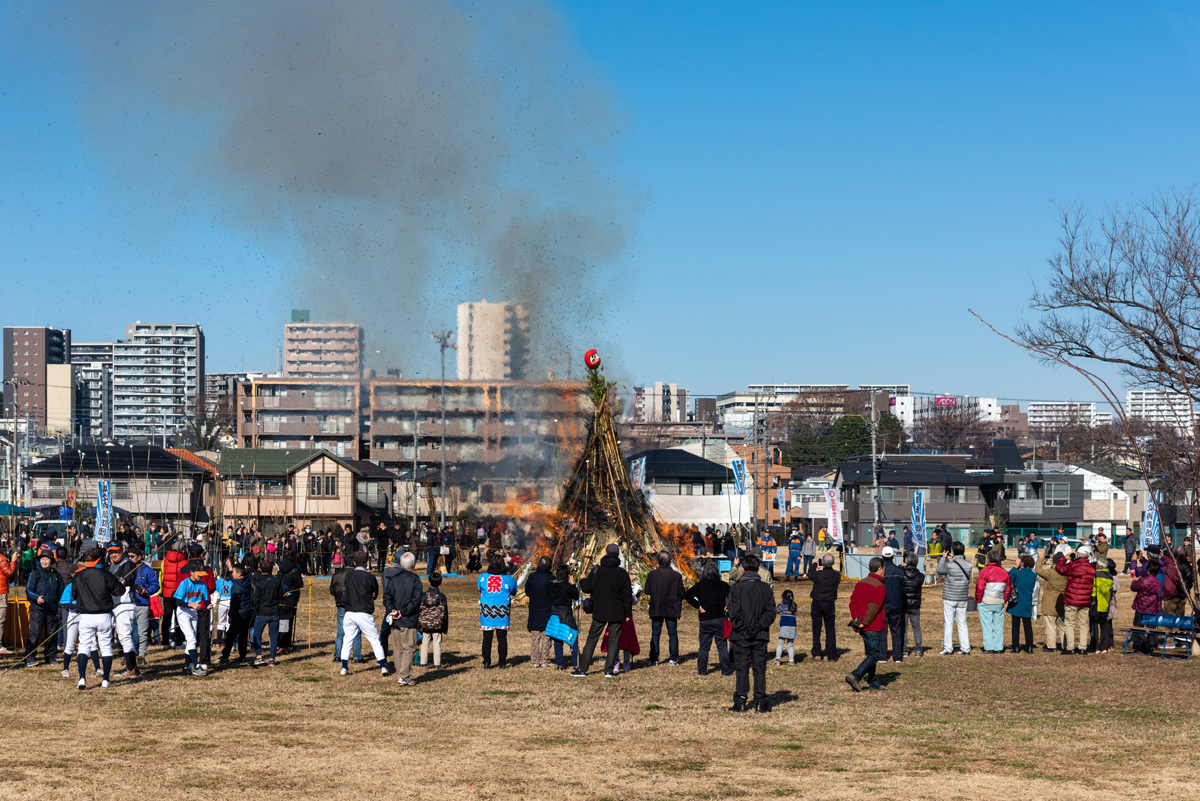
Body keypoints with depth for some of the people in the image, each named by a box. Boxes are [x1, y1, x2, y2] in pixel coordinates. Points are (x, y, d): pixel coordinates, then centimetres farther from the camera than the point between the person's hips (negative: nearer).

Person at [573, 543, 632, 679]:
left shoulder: (596, 571, -4)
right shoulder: (623, 573, -2)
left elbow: (586, 588, 1)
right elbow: (627, 595, -1)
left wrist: (583, 580, 22)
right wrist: (628, 614, 6)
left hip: (599, 613, 0)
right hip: (617, 614, 0)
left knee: (591, 640, 7)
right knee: (613, 641, 6)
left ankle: (582, 669, 7)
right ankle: (609, 671, 2)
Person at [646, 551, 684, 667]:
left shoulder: (652, 574, -7)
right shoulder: (676, 575, -6)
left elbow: (647, 591, -1)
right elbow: (681, 593, -2)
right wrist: (679, 605, 17)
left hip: (656, 609, 0)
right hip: (672, 609, 0)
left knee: (655, 634, 7)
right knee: (673, 633, 9)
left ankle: (654, 659, 6)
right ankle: (673, 659, 7)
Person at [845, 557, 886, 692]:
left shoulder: (860, 584, 11)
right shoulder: (879, 587, -16)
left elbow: (853, 602, 11)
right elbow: (873, 608, -22)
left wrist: (856, 619, 7)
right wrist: (865, 623, -15)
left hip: (863, 628, 9)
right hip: (874, 627, -9)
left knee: (870, 654, 16)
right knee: (875, 655, -4)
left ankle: (873, 683, 21)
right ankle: (855, 676, -17)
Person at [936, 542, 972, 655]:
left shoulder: (949, 565, -18)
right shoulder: (968, 565, -5)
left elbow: (939, 570, 2)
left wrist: (943, 557, 17)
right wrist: (954, 558, 17)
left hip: (949, 599, -4)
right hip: (962, 599, 4)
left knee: (948, 623, 1)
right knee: (962, 623, 10)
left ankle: (947, 649, 1)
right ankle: (965, 649, 9)